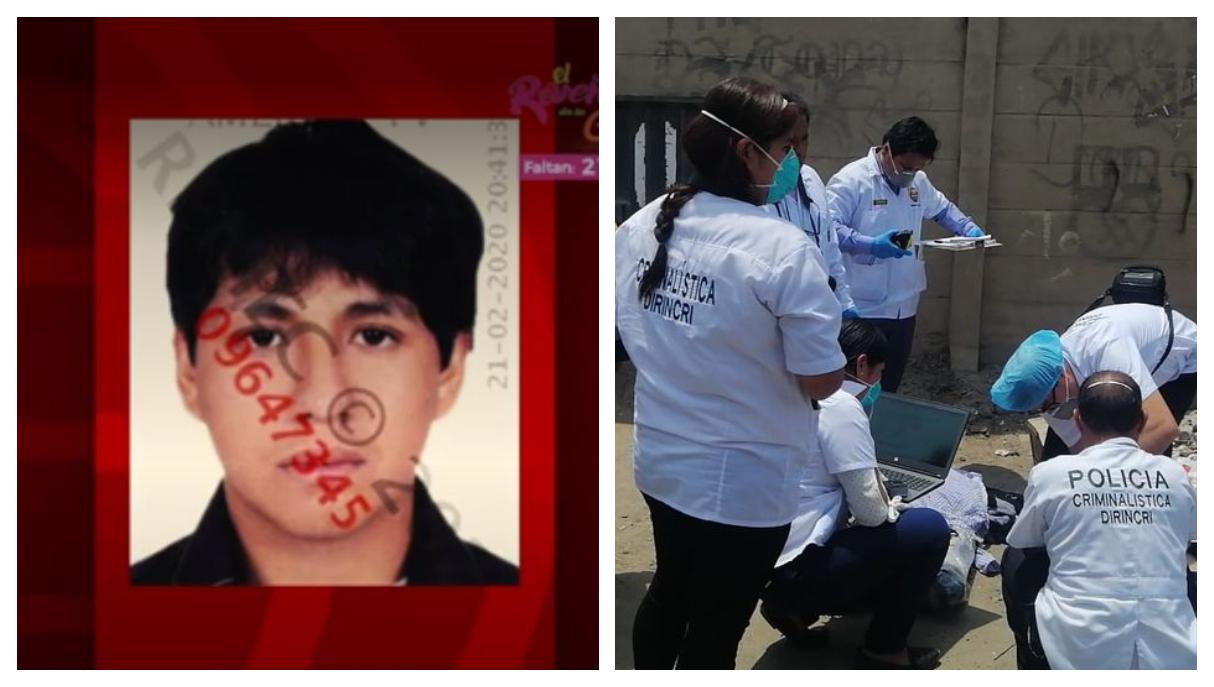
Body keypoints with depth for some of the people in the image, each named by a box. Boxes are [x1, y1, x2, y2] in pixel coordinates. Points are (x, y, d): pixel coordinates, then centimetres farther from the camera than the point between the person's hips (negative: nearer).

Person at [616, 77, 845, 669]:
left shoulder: (639, 227, -2)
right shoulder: (781, 247, -22)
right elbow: (822, 380, -17)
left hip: (659, 460, 7)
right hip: (743, 480, -6)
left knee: (669, 594, 27)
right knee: (715, 628, 11)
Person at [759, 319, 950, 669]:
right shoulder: (841, 407, -14)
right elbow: (871, 512, -13)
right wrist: (894, 507, 7)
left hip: (767, 561, 9)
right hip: (796, 568, -9)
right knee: (929, 528, -2)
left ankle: (795, 607, 14)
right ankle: (884, 650, 7)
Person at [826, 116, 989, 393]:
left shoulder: (918, 181, 11)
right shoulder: (851, 179, -14)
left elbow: (942, 208, 27)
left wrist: (970, 229, 9)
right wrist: (870, 245, -34)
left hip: (904, 306, 7)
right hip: (862, 308, -7)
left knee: (890, 386, 15)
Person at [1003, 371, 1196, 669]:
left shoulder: (1050, 474, 0)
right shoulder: (1173, 474, 7)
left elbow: (1020, 542, 18)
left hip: (1076, 656, -2)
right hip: (1174, 661, 3)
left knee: (1017, 566, 25)